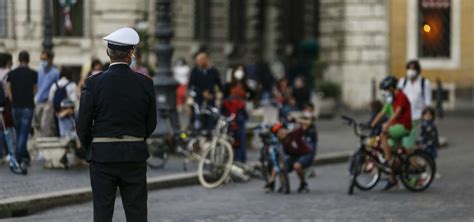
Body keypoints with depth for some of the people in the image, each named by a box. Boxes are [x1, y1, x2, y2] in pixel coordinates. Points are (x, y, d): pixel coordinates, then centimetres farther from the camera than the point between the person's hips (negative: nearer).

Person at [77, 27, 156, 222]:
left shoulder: (94, 83, -8)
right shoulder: (145, 83, -3)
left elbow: (83, 125, -4)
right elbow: (151, 124, 5)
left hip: (102, 155, -1)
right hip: (135, 155, 1)